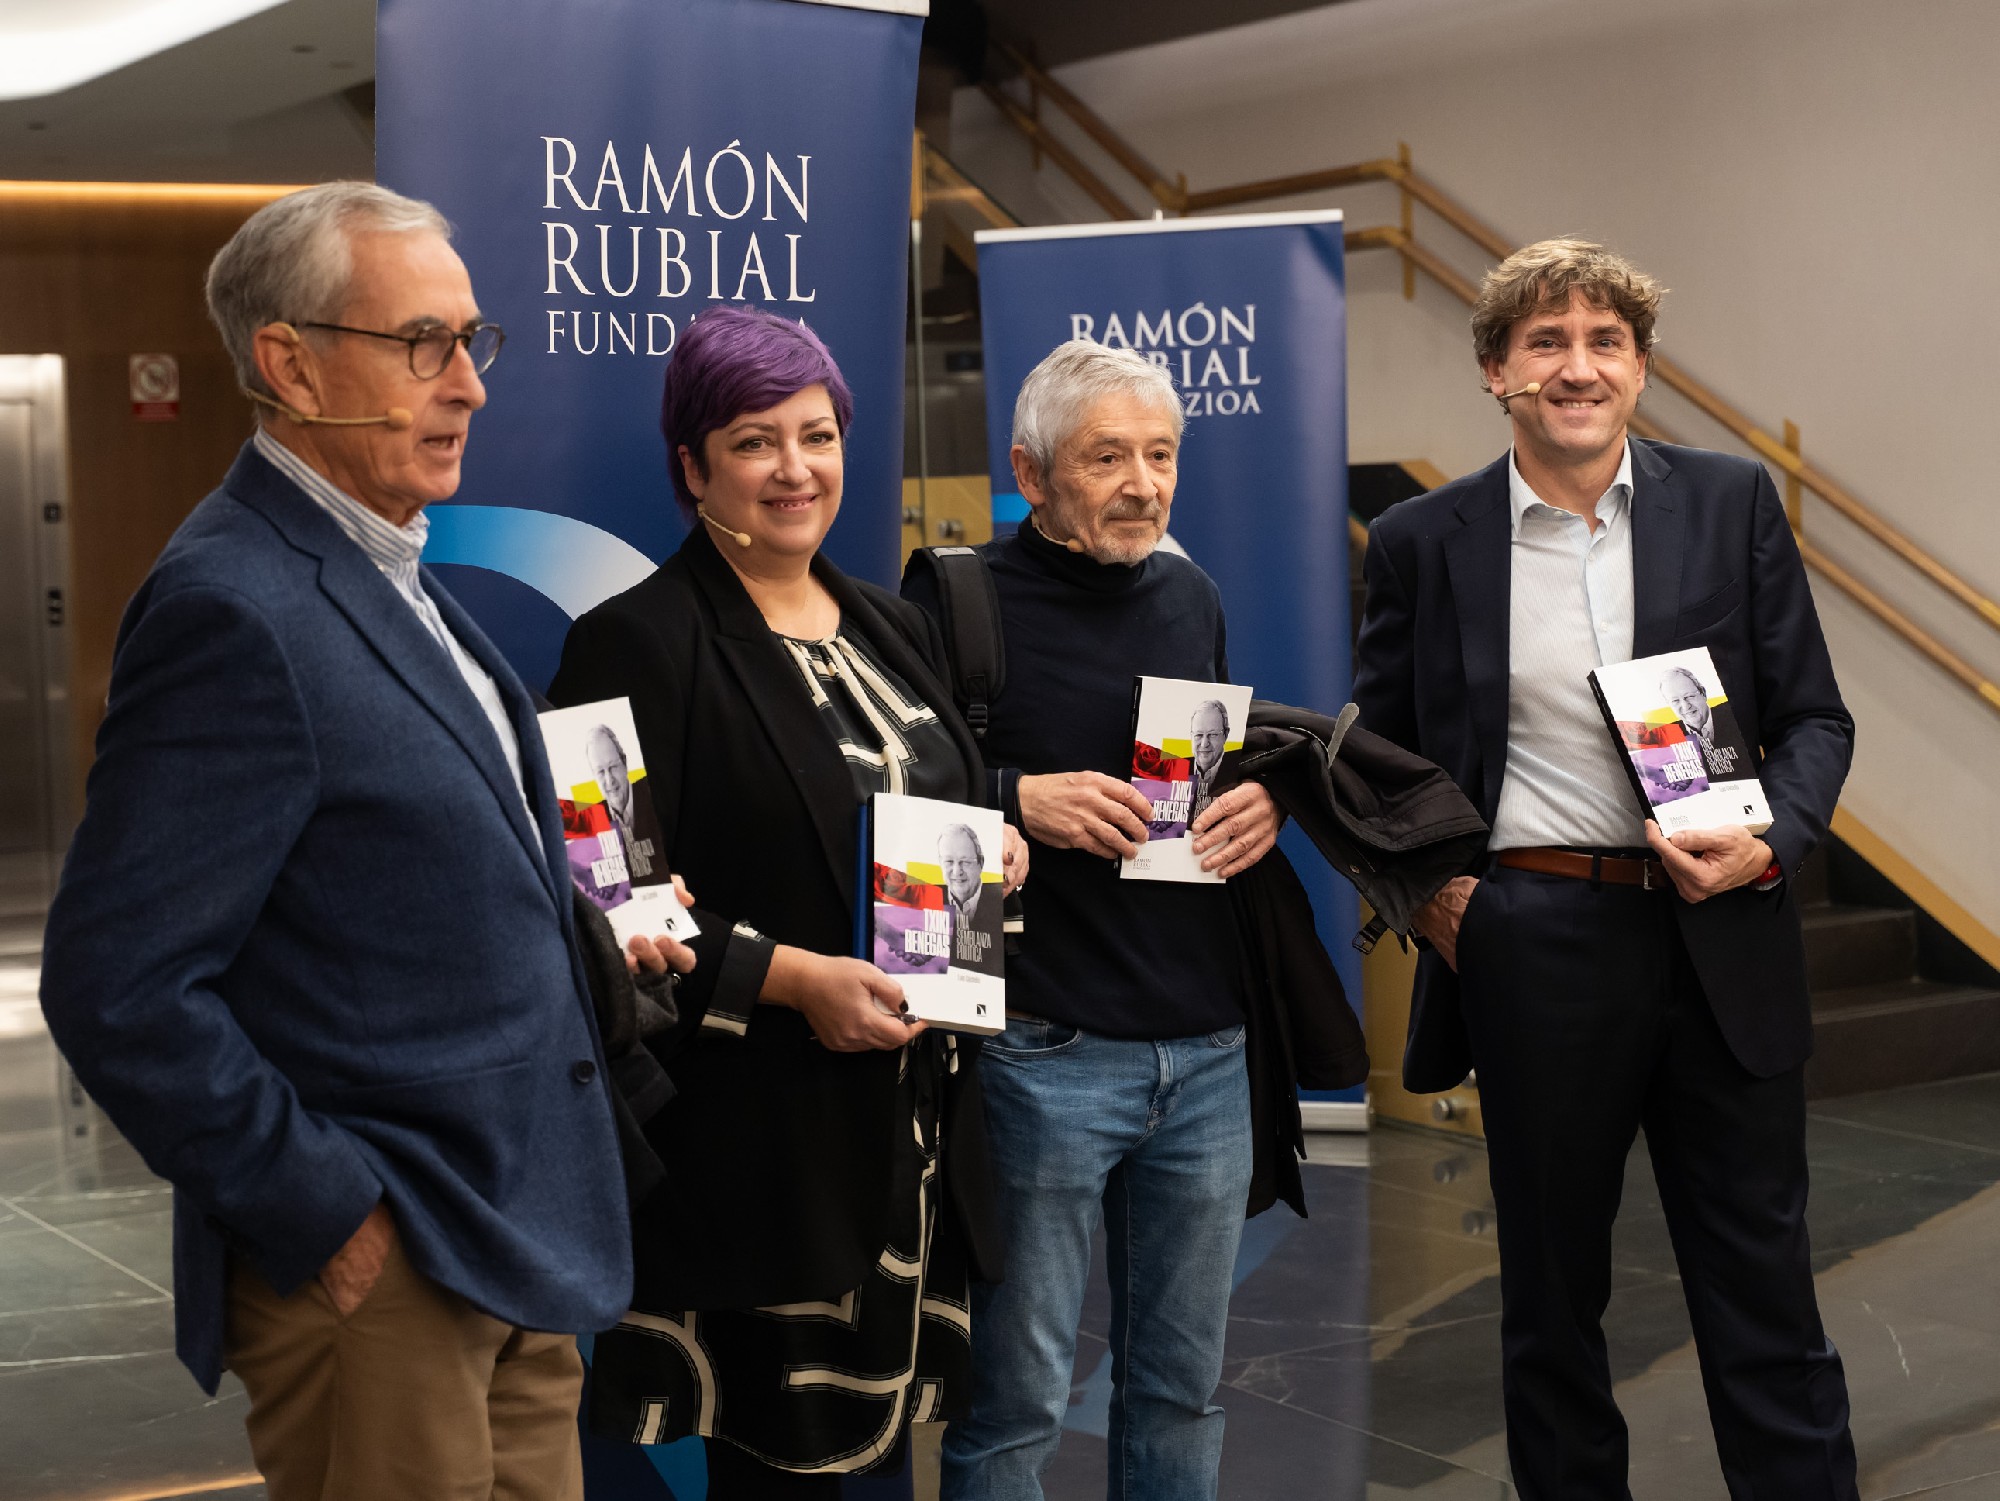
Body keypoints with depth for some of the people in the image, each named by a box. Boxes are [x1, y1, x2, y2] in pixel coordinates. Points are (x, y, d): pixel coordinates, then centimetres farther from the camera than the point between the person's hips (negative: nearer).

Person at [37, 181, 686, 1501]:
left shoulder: (391, 576, 11)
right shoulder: (235, 610, -19)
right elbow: (119, 991, -22)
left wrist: (582, 937, 7)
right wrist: (329, 1219, -18)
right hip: (384, 1282, -9)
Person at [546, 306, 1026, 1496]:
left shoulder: (894, 629, 14)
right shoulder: (637, 642, -9)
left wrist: (994, 846, 2)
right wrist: (792, 977, -21)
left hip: (917, 1120, 7)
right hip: (759, 1142, -7)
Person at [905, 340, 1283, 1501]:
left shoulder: (1191, 596, 13)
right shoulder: (960, 604, -7)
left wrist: (1266, 801, 2)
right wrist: (1016, 799, -20)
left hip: (1208, 1050, 6)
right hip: (1045, 1053, -5)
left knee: (1184, 1380, 15)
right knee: (1018, 1396, 3)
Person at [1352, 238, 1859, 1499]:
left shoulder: (1733, 503, 3)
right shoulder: (1424, 543, 2)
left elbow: (1815, 717, 6)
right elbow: (1374, 749, 12)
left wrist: (1773, 841, -12)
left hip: (1726, 945, 0)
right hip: (1534, 951, 0)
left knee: (1766, 1300, 6)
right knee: (1551, 1298, 14)